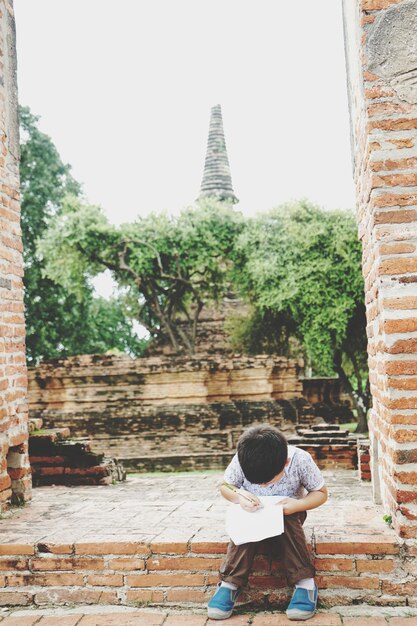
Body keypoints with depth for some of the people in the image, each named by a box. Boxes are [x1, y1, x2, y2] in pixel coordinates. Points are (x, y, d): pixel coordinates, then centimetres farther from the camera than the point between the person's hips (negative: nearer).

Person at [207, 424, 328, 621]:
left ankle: (305, 582, -30)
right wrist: (239, 497, -33)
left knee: (287, 524, -35)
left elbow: (321, 493, -14)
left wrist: (297, 505, -34)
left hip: (288, 513, -1)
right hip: (253, 512, 1)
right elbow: (225, 486, -10)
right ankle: (230, 583, -31)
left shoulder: (300, 460, -29)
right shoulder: (241, 460, -27)